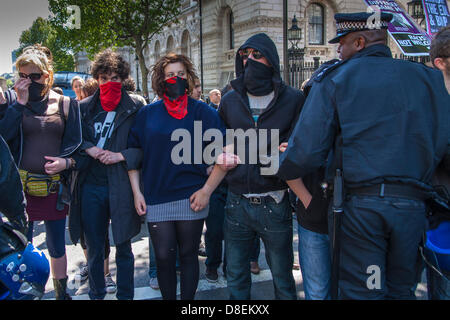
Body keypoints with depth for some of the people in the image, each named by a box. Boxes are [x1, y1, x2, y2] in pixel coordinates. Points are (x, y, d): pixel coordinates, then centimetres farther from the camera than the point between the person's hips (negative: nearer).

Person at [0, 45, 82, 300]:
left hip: (54, 187, 0)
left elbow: (76, 144, 3)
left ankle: (62, 292, 31)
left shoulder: (66, 104, 3)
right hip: (22, 185, 0)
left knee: (57, 247, 12)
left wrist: (67, 161, -16)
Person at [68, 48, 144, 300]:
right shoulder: (84, 107, 8)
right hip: (91, 187, 3)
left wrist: (120, 155, -16)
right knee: (94, 248, 14)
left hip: (121, 187, -3)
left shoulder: (135, 109, -1)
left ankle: (126, 295, 24)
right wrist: (88, 148, -7)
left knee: (123, 248, 8)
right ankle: (96, 294, 31)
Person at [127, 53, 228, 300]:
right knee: (164, 257, 5)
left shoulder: (202, 111, 1)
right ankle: (168, 298, 25)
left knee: (188, 254, 9)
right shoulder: (147, 114, 8)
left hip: (191, 198, -1)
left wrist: (207, 190, -10)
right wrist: (136, 191, 3)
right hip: (156, 199, 2)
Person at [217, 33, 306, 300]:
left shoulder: (294, 99, -2)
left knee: (282, 277, 11)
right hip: (237, 204, 3)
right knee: (236, 278, 15)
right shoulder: (230, 101, 9)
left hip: (275, 204, -3)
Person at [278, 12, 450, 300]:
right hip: (412, 204, 4)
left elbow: (306, 152, -7)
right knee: (401, 291, 18)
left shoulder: (335, 79, 0)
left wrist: (281, 169, 12)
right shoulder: (427, 78, 10)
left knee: (361, 292, 6)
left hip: (359, 204, -3)